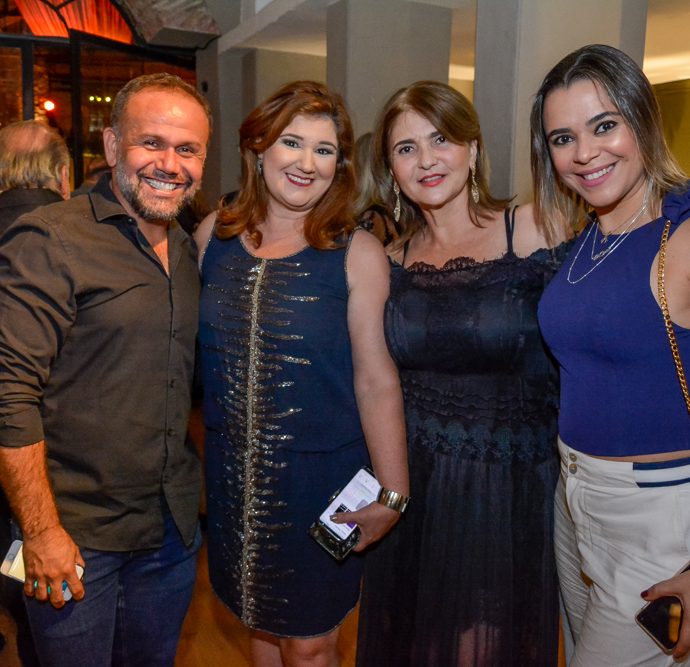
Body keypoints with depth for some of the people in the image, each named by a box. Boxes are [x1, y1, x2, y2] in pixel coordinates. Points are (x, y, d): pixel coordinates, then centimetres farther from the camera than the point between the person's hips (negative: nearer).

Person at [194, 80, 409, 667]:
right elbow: (190, 347, 8)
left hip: (319, 474, -3)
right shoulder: (215, 235, -1)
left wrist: (392, 494, -11)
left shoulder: (357, 254, -12)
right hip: (232, 472, 4)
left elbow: (376, 380, -13)